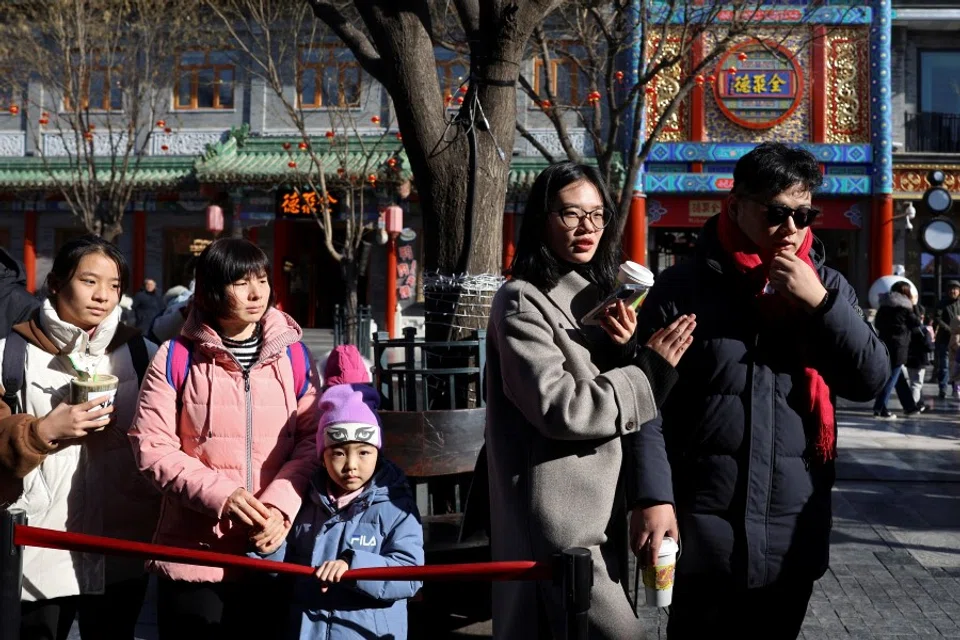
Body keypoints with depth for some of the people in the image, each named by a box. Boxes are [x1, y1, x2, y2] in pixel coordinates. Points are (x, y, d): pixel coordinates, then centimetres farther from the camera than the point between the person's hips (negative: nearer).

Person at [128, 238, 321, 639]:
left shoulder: (294, 355, 4)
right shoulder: (176, 357, -3)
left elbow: (313, 438, 0)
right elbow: (152, 446, -7)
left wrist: (280, 504, -15)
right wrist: (218, 493, -18)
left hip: (271, 551, 2)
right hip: (194, 553, -2)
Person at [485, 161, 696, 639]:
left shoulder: (594, 294, 14)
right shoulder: (522, 301, -11)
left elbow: (609, 392, 14)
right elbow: (558, 407, -21)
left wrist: (625, 351, -6)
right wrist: (651, 369, -15)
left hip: (600, 506, 8)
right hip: (560, 516, -8)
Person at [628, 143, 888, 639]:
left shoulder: (825, 286, 7)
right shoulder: (684, 288, -5)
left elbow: (871, 380, -1)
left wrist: (819, 302, -12)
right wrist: (651, 496, -16)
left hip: (794, 532, 4)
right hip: (701, 531, -3)